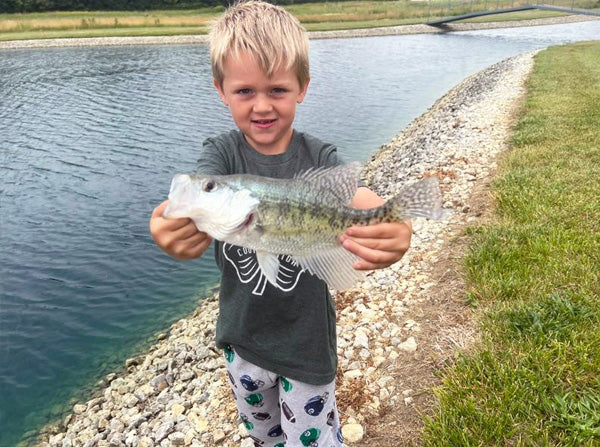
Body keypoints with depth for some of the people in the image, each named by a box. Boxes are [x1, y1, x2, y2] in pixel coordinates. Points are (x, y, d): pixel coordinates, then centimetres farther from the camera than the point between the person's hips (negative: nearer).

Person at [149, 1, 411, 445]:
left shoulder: (318, 157, -14)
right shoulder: (222, 154, -13)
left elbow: (359, 197, -33)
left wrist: (394, 233, -56)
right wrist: (177, 232, -57)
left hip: (307, 339, -2)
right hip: (244, 337, 2)